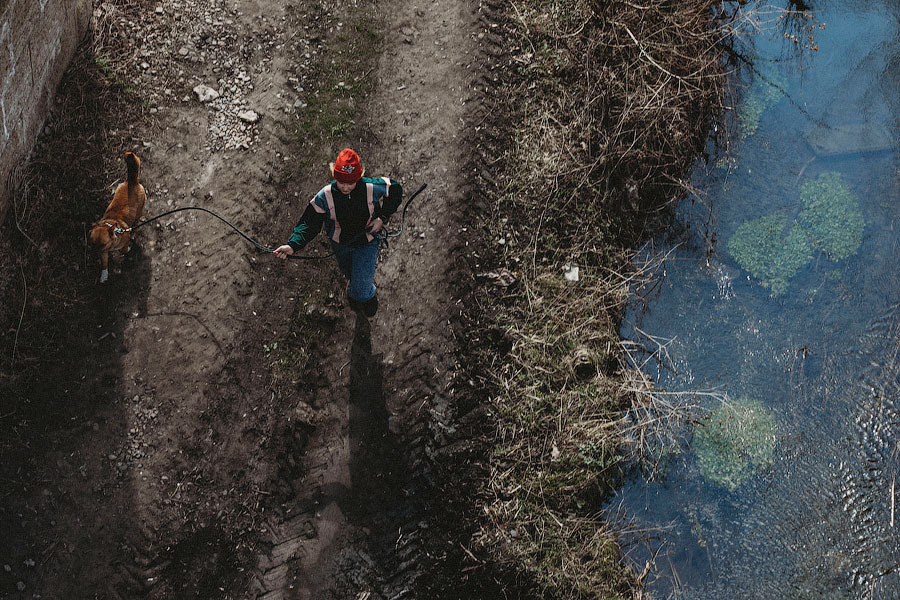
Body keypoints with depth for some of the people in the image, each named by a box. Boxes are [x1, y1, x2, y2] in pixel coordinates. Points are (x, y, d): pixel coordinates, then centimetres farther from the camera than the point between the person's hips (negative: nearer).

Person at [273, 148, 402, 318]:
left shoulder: (373, 188, -28)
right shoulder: (325, 196, -26)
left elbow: (396, 189, -8)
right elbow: (310, 223, -20)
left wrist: (382, 218, -16)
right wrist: (292, 245, -36)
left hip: (367, 243, -2)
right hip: (340, 245, 2)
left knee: (361, 292, -6)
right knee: (350, 276, 30)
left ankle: (369, 295, 34)